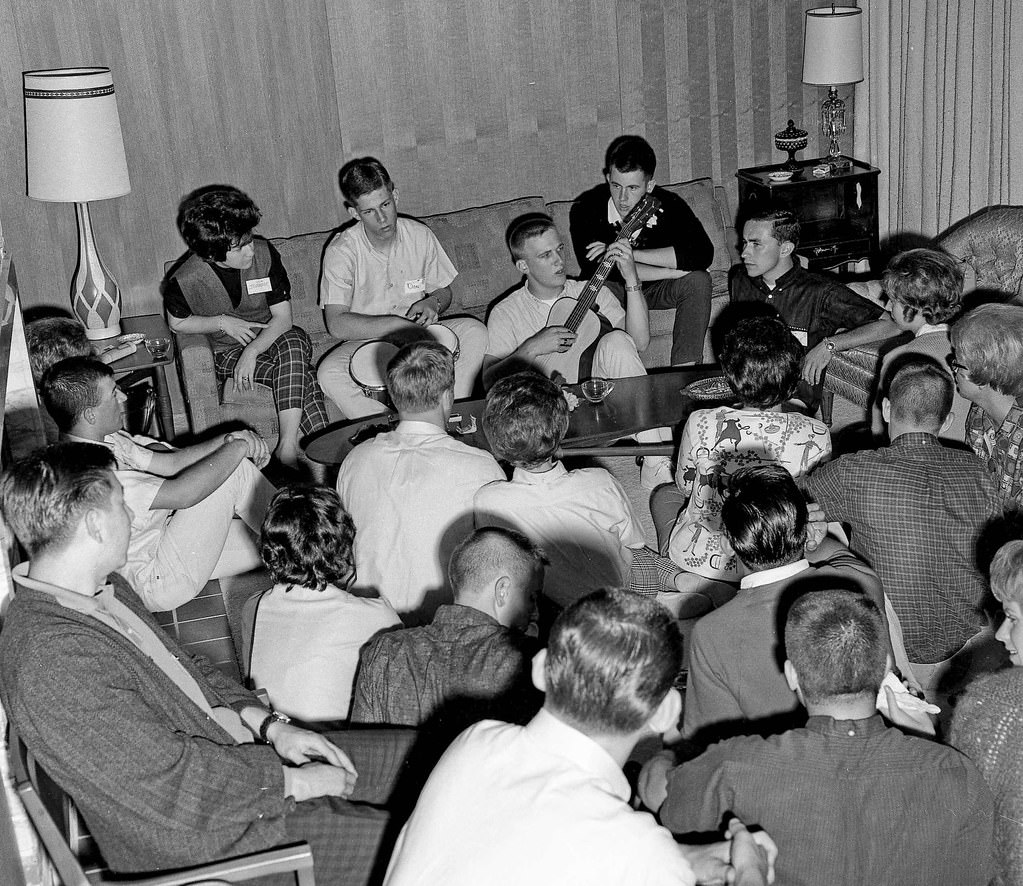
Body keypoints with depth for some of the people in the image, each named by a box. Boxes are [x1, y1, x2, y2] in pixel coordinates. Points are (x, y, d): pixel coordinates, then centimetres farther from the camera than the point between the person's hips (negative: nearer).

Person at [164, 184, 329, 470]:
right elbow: (177, 322, 3)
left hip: (274, 337, 2)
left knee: (293, 342, -37)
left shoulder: (264, 254, -13)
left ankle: (288, 446, -37)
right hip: (228, 352, -2)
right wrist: (223, 322, -12)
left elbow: (282, 317, -11)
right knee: (303, 378, -31)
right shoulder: (184, 281, -17)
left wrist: (251, 352, -27)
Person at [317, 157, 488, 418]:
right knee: (329, 374, -33)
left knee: (475, 332, -23)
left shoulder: (420, 236, -5)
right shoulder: (341, 251, -15)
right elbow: (336, 324, -21)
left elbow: (444, 291, 11)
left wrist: (431, 303, -14)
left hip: (419, 336, 3)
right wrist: (395, 324, -29)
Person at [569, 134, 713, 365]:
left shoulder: (668, 205, -19)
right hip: (613, 290, -1)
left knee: (698, 281, -26)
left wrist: (631, 253, -34)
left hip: (656, 288, 1)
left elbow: (703, 253, -32)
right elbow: (595, 267, -32)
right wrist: (672, 271, -33)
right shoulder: (586, 209, -22)